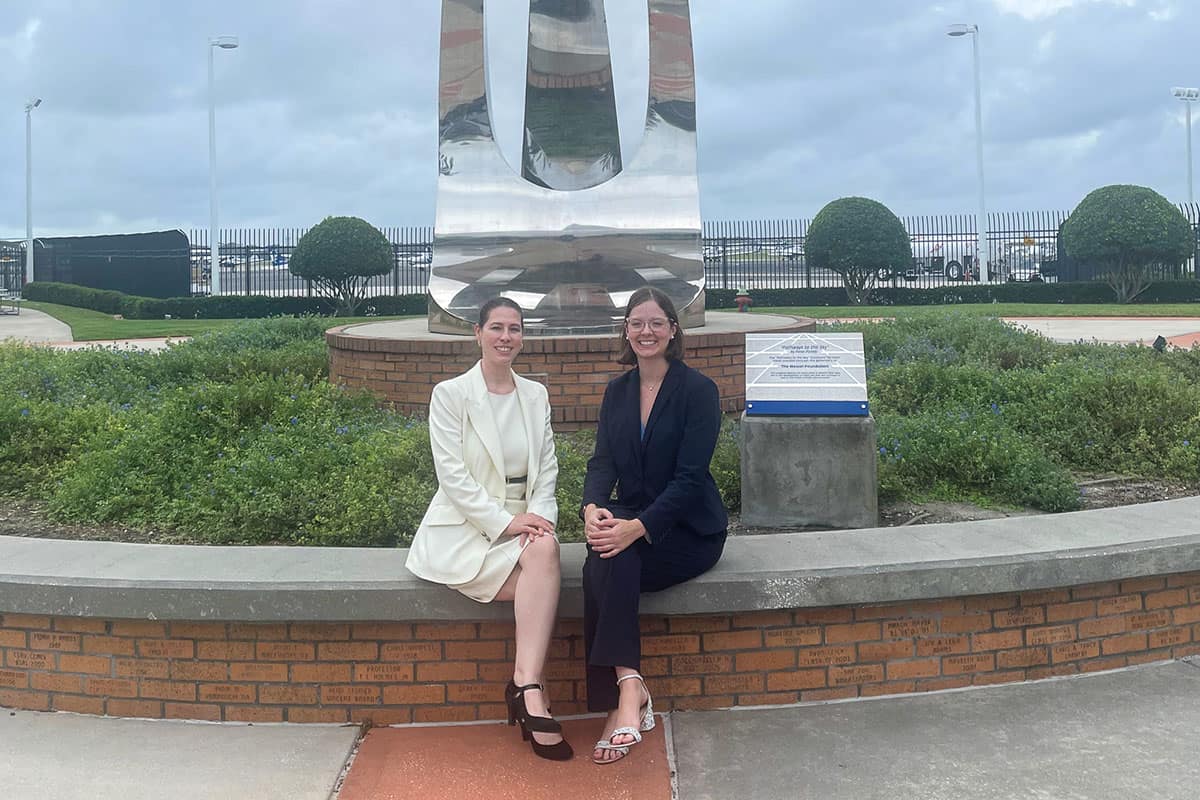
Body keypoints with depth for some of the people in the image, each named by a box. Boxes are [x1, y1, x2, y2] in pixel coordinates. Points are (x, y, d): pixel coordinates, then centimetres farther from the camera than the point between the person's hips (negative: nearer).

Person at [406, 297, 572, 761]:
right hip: (465, 529, -4)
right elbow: (452, 476, -10)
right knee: (544, 584, -30)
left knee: (545, 548, -33)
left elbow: (547, 469, 9)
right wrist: (505, 521, -19)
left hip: (520, 523, 4)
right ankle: (533, 692, -21)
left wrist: (539, 515, -11)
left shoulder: (535, 396, 13)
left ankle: (525, 686, -32)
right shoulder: (450, 394, -2)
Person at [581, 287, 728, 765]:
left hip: (688, 530, -4)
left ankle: (623, 698, -29)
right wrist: (592, 507, -21)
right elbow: (602, 461, 2)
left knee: (605, 564, -31)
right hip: (630, 520, 4)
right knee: (607, 552, -31)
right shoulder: (617, 392, 11)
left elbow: (690, 477, -16)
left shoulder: (698, 390, -8)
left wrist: (637, 526, -30)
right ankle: (629, 691, -31)